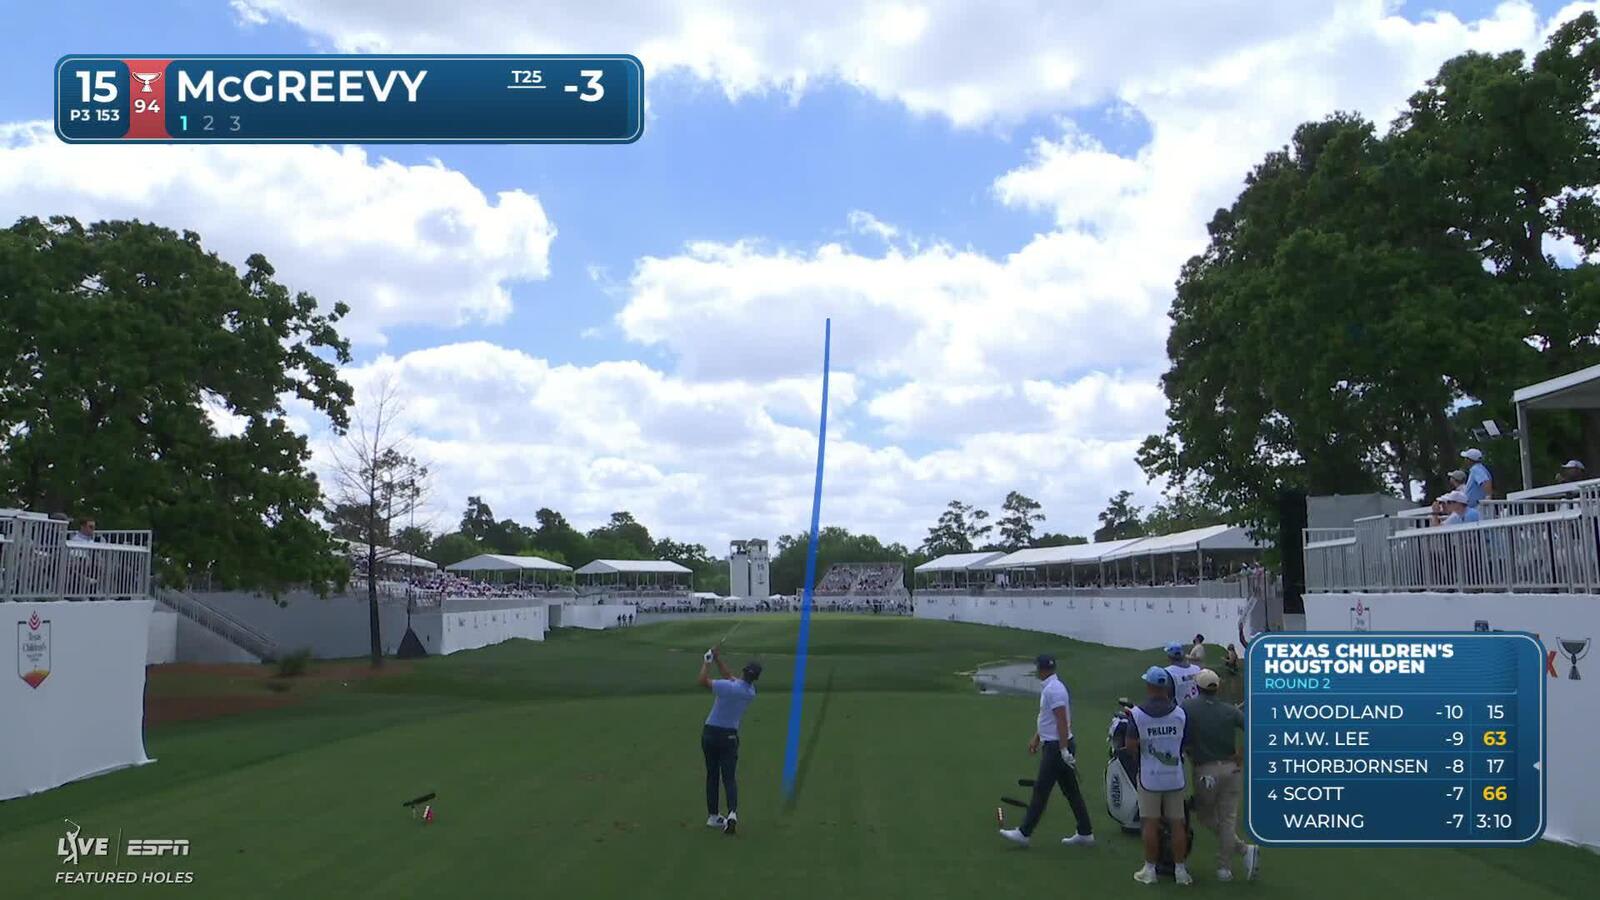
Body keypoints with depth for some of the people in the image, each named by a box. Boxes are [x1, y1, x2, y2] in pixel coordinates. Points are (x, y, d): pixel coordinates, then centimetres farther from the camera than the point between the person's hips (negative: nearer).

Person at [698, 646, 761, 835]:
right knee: (729, 777, 2)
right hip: (729, 736, 2)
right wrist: (718, 659, 13)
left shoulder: (729, 687, -19)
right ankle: (732, 813, -21)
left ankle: (713, 816, 16)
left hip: (710, 734, -2)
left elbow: (703, 681, -20)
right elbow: (729, 676, 12)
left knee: (712, 775, 11)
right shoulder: (751, 692, -1)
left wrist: (708, 661, -7)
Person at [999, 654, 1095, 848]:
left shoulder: (1053, 689, -19)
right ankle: (1085, 834, 16)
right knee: (1071, 791, 12)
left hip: (1056, 747, -10)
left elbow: (1062, 721, -24)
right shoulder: (1048, 688, 14)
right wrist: (1036, 739, 27)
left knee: (1041, 790, -4)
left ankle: (1024, 833, 1)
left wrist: (1064, 750, -26)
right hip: (1052, 746, 10)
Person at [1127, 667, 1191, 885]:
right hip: (1175, 777, 2)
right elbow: (1186, 743, 3)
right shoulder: (1180, 713, -6)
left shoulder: (1137, 714, -12)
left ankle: (1150, 869, 11)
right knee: (1177, 823, 8)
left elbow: (1131, 746, -10)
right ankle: (1180, 869, 14)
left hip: (1149, 778, -2)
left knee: (1150, 823, 5)